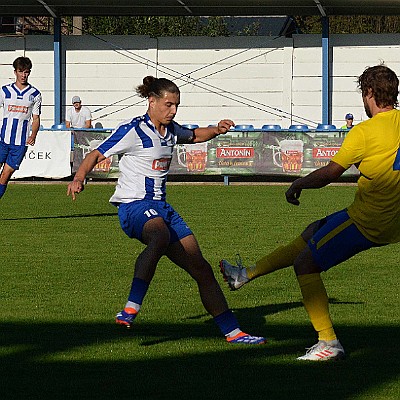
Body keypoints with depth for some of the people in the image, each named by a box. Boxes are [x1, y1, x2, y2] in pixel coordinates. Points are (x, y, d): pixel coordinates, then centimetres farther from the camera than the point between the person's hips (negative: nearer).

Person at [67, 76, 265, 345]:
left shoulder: (171, 131, 14)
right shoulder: (134, 131, -9)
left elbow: (194, 136, 36)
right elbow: (96, 155, -10)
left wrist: (216, 130, 15)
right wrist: (79, 179, -28)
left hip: (160, 207, 8)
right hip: (134, 205, -8)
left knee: (201, 269, 5)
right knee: (160, 237, -43)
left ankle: (232, 331, 15)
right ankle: (131, 309, -48)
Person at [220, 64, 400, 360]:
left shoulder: (364, 132, -17)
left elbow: (330, 173, -10)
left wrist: (297, 185, 7)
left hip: (367, 220, -9)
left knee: (305, 263, 1)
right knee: (313, 234, 24)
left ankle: (329, 342, -3)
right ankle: (246, 275, 36)